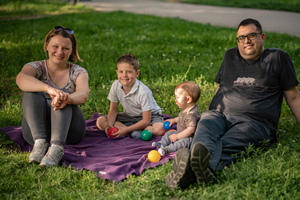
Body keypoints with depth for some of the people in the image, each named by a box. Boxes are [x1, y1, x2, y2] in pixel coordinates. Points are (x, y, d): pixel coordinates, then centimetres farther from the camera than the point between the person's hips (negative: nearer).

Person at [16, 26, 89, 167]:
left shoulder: (78, 72, 5)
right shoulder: (36, 67, 3)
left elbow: (83, 94, -19)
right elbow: (21, 79, -24)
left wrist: (67, 98, -45)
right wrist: (49, 89, -45)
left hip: (68, 131, 0)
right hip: (36, 129, 0)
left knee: (62, 97, -27)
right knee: (31, 92, -23)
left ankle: (57, 146, -47)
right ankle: (40, 141, -40)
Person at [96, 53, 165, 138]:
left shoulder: (143, 92, -29)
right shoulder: (115, 86, -15)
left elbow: (146, 121, -26)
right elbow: (113, 110, -2)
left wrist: (126, 130, -33)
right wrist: (109, 124, -22)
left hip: (149, 115, -5)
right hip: (129, 115, 5)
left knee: (160, 129, -38)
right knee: (100, 122, -14)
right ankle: (134, 131, -20)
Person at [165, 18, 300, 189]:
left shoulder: (278, 58, 12)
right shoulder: (230, 56, 24)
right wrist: (212, 113, 25)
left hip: (253, 122, -2)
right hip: (219, 115, 3)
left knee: (227, 144, -36)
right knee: (205, 126, -36)